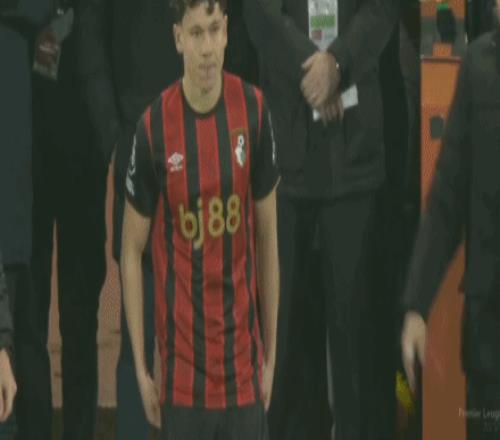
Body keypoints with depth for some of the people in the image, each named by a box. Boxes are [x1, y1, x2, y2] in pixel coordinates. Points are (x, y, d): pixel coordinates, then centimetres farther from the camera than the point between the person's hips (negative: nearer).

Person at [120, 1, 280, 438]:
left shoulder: (254, 111, -2)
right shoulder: (154, 127, -9)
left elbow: (268, 236, 7)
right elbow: (132, 251, 0)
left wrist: (271, 354, 9)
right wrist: (140, 368, -2)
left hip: (243, 365, 2)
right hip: (182, 370, -2)